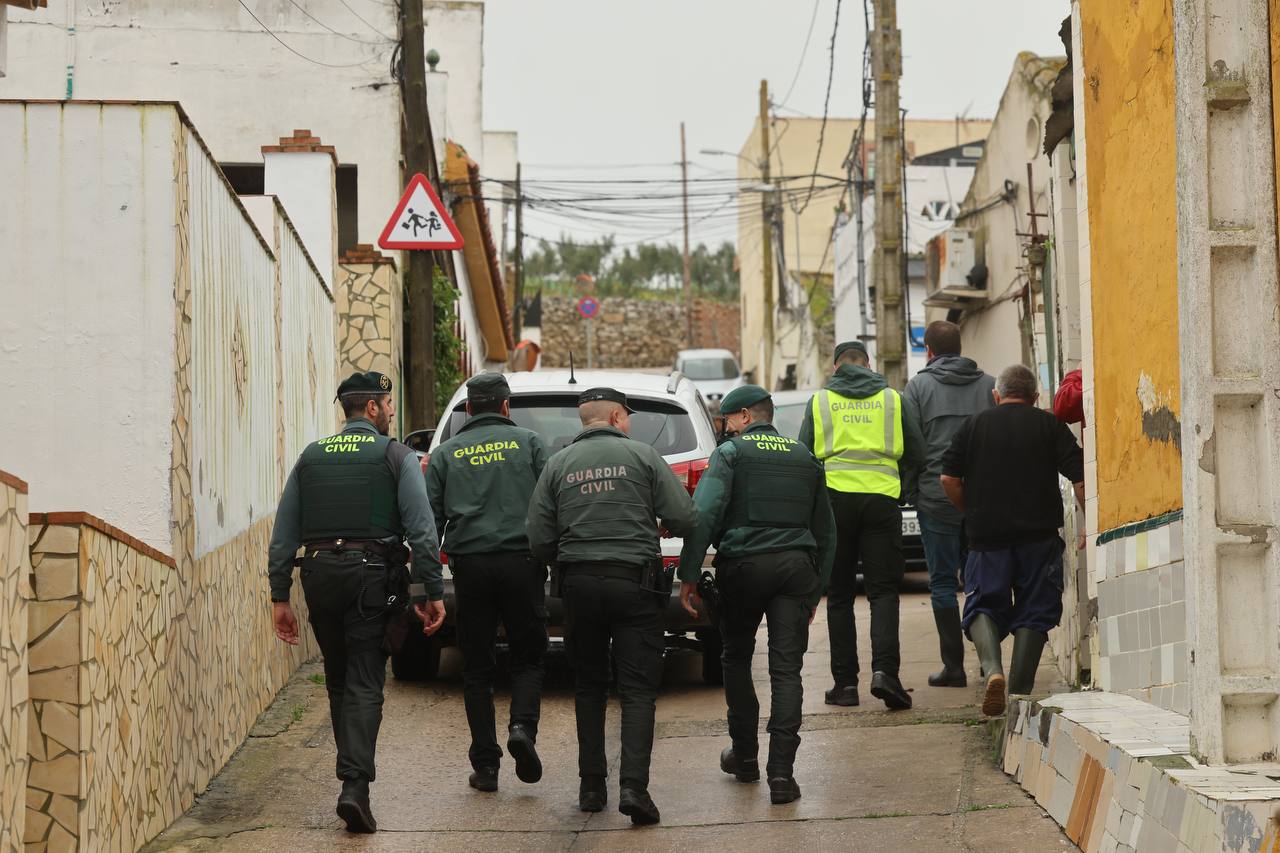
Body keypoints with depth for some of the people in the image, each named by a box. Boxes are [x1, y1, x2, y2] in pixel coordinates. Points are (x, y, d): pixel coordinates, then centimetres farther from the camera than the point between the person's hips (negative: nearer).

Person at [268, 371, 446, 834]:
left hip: (320, 575, 4)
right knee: (364, 686, -4)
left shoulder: (310, 457, 12)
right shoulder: (396, 456, 0)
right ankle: (354, 784, -17)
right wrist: (432, 592, -6)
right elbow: (421, 530, -7)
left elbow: (283, 534, 9)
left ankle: (353, 775, 22)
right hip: (372, 575, -4)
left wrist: (280, 596, 11)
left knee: (338, 682, 17)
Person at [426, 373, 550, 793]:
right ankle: (523, 727, -15)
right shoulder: (529, 442, 7)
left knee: (477, 668, 7)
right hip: (522, 562, -1)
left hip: (470, 565, 1)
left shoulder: (445, 454, 10)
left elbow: (431, 518, 6)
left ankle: (485, 763, 4)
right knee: (528, 658, 11)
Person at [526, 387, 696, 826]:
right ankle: (633, 786, -14)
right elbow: (684, 519, -5)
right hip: (634, 583, -3)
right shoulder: (642, 455, 0)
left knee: (589, 687, 16)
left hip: (578, 584, 3)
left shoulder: (558, 464, 6)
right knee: (638, 690, -1)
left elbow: (539, 540, 2)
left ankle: (591, 786, 16)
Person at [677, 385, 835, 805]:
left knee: (737, 659, 17)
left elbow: (704, 514, -12)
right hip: (796, 566, 3)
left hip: (744, 565, -3)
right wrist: (817, 589, 26)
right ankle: (781, 771, -9)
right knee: (786, 668, 0)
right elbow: (826, 531, 21)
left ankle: (745, 755, 26)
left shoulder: (730, 453, 1)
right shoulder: (805, 458, 18)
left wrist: (689, 575, -11)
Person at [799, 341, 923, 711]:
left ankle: (845, 681, 5)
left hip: (835, 498, 0)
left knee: (839, 595, 8)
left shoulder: (819, 401, 8)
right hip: (881, 498, 0)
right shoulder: (891, 399, 9)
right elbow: (915, 451, 11)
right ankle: (884, 669, -18)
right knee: (883, 591, 1)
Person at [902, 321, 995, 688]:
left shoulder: (919, 386, 0)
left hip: (936, 496, -3)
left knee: (943, 582, 2)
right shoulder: (988, 385, 8)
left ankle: (954, 665, -1)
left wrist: (906, 491, 4)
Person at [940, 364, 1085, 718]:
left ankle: (993, 670, -20)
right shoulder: (1049, 425, 6)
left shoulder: (974, 426, 9)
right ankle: (1020, 689, 3)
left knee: (983, 605, 5)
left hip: (987, 534, 0)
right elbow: (1079, 477, -3)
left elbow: (948, 479, 3)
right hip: (1039, 534, 0)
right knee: (1034, 610, 7)